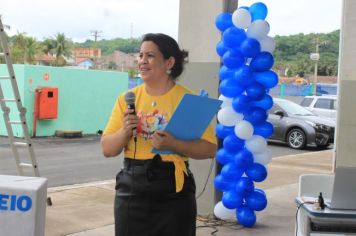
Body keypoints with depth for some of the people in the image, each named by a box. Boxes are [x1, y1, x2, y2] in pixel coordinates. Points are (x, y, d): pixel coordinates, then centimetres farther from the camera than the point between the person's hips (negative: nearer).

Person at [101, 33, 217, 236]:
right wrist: (125, 131, -13)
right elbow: (107, 150, 5)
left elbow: (210, 149, -7)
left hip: (174, 193, -2)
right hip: (132, 190, 3)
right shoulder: (127, 98, 4)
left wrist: (173, 144, -21)